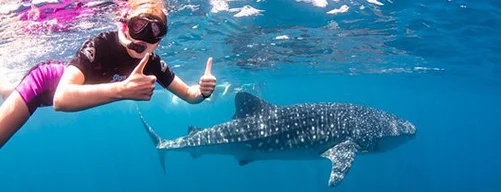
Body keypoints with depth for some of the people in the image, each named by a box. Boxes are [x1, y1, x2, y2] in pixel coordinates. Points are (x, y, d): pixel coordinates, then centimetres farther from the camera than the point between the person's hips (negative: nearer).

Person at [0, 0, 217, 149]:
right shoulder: (100, 44, -41)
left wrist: (202, 90, -42)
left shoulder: (152, 62, -26)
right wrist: (123, 89, -65)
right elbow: (61, 98, -55)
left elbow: (188, 94, -18)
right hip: (46, 80, -6)